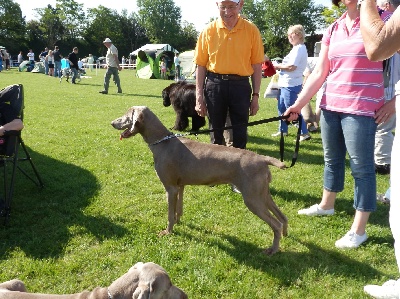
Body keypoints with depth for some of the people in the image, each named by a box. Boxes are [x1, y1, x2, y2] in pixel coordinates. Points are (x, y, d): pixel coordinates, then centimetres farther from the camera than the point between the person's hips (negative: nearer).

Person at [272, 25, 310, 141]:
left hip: (291, 85, -11)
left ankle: (304, 133, 0)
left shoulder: (299, 49, -15)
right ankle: (282, 130, 31)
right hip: (285, 84, 11)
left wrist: (278, 66, -10)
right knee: (281, 108, 18)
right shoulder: (297, 48, 17)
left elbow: (291, 67, -23)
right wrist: (279, 65, 5)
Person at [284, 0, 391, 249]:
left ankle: (359, 230, 8)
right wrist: (298, 104, 1)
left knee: (362, 167, -1)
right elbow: (319, 74, 8)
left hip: (361, 108, -6)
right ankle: (327, 205, 38)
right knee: (332, 160, 18)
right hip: (331, 106, 6)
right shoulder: (333, 30, 10)